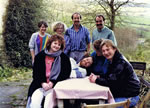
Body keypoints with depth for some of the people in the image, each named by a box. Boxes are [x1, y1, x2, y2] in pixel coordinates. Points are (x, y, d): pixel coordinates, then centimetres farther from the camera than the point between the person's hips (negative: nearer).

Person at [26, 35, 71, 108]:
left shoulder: (63, 58, 6)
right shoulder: (40, 56, 10)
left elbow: (66, 73, 1)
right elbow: (35, 72, 8)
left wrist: (52, 83, -10)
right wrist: (42, 83, -10)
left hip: (55, 85, -1)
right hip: (40, 85, 2)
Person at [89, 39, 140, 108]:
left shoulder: (121, 63, -22)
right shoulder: (112, 61, 7)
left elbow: (112, 82, -27)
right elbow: (108, 76, 11)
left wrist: (96, 80, -18)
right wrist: (97, 77, -7)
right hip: (121, 93, 9)